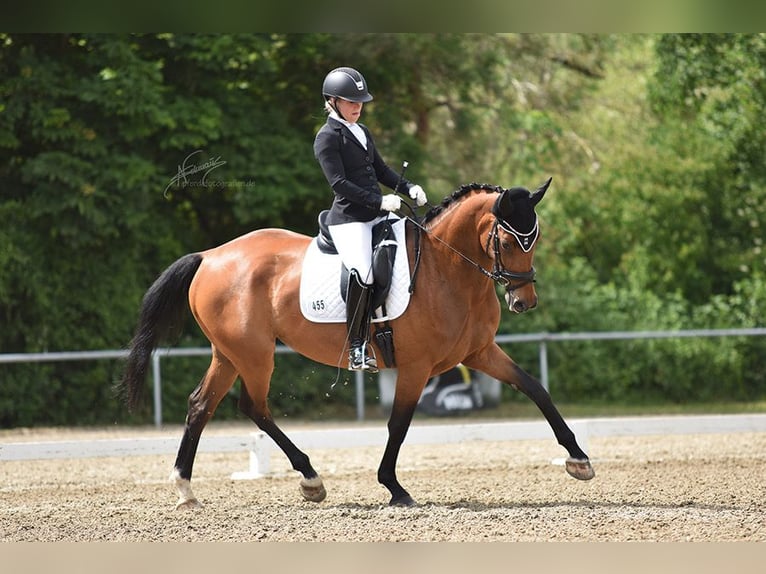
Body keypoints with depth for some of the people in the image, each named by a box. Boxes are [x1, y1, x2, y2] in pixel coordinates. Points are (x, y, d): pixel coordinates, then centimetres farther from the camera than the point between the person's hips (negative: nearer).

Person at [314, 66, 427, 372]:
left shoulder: (362, 132, 19)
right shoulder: (327, 138, -7)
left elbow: (380, 171, 22)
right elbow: (339, 183, -16)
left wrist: (409, 188, 4)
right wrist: (379, 201, -22)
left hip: (378, 216, 9)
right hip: (348, 218, -9)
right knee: (363, 274, -25)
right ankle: (356, 349, -20)